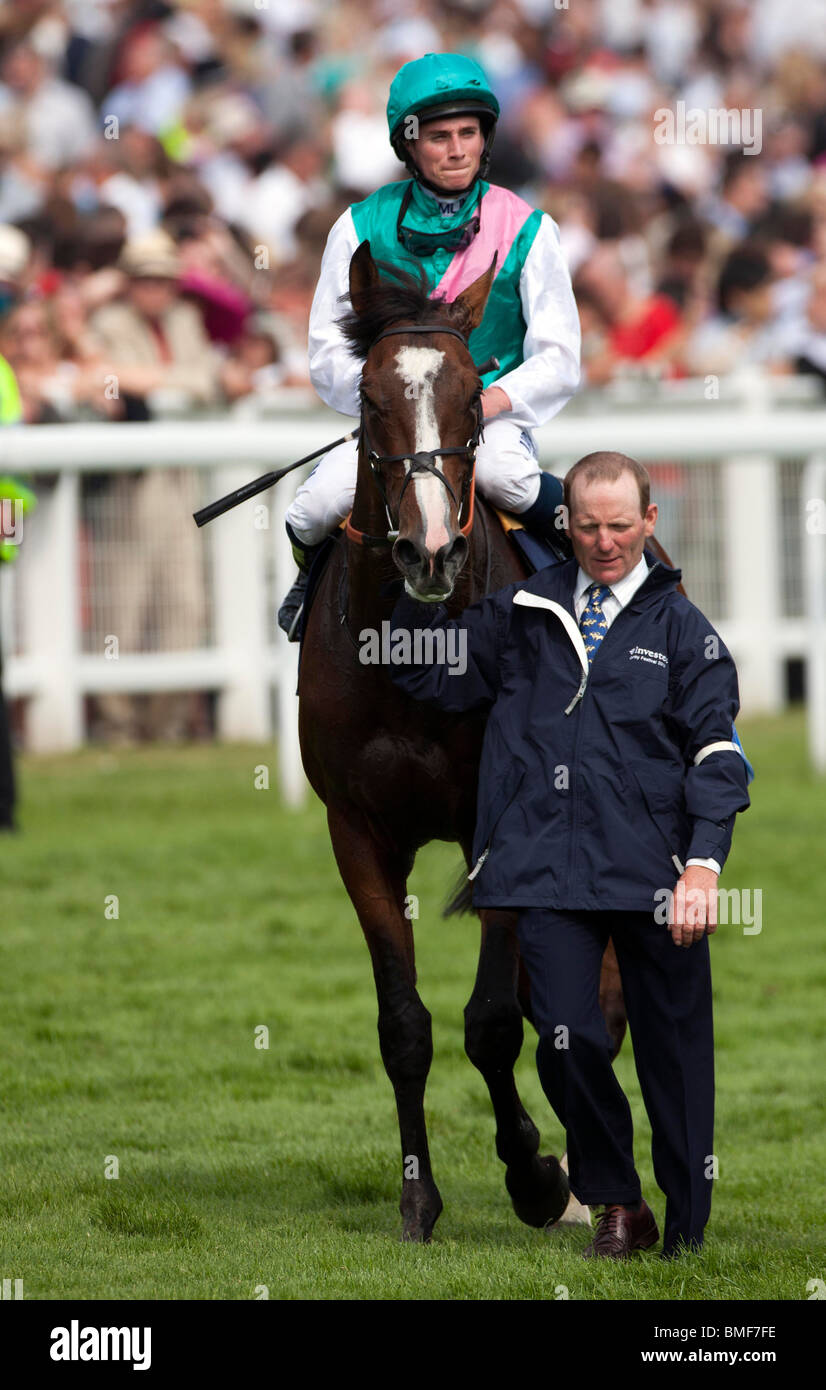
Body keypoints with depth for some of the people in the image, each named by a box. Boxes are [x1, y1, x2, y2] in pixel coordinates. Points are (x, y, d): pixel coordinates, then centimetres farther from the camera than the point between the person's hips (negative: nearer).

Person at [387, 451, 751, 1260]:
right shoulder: (522, 615, 14)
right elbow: (424, 675, 20)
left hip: (653, 871, -2)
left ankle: (689, 1230, 12)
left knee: (673, 1054, 2)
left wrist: (703, 865, -12)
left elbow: (716, 751, 0)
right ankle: (617, 1208, 11)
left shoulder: (679, 626, 7)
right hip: (549, 864, 2)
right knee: (567, 1043, -8)